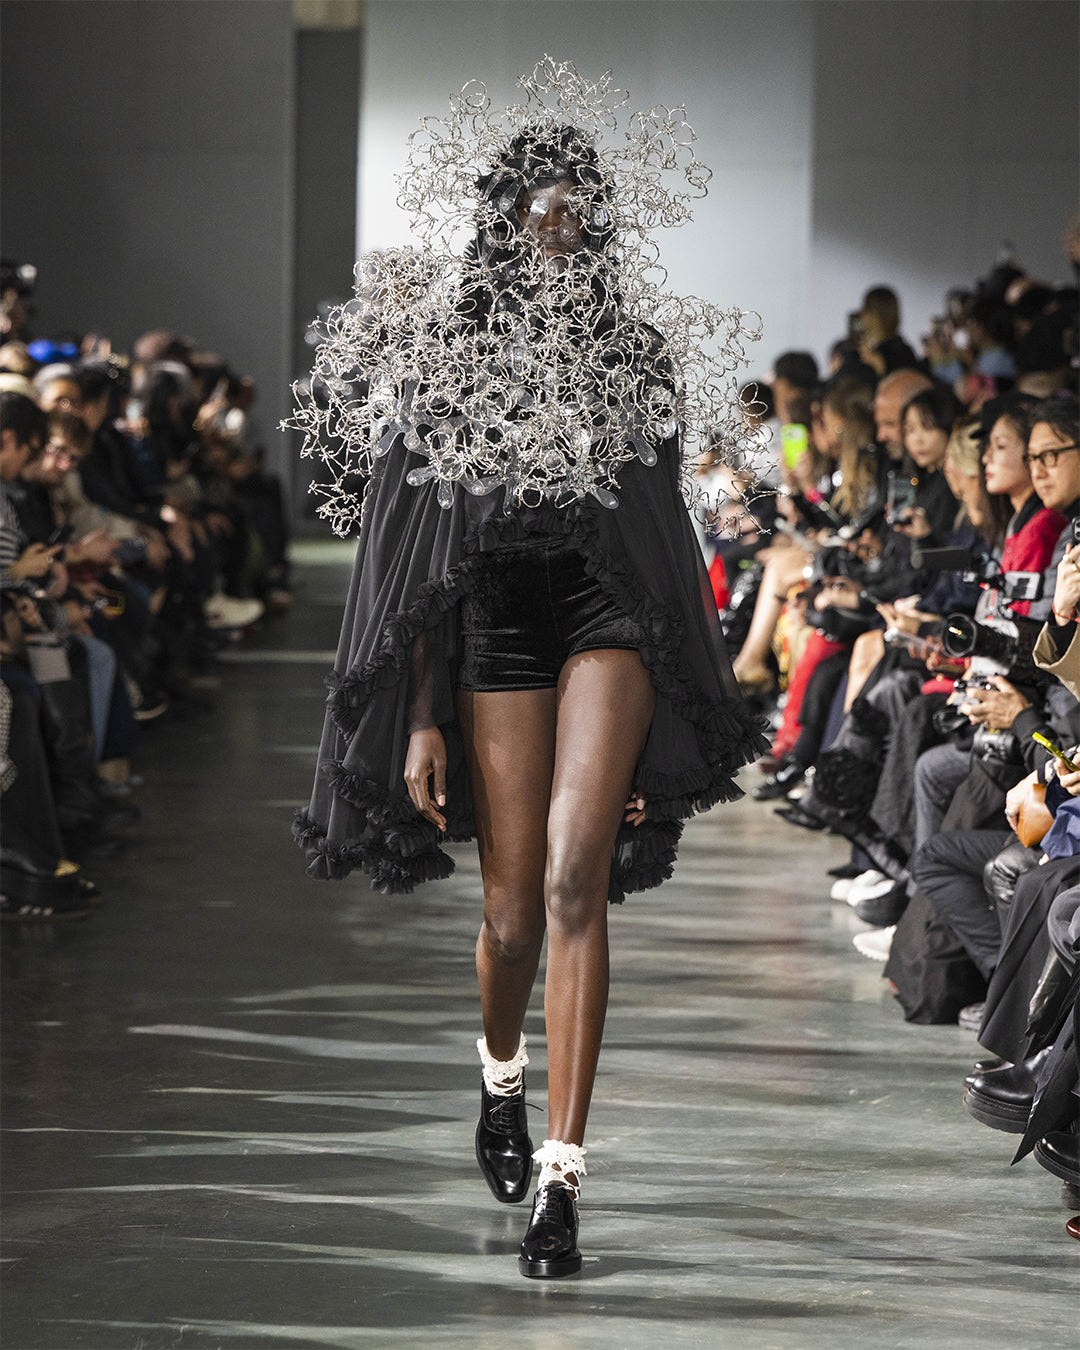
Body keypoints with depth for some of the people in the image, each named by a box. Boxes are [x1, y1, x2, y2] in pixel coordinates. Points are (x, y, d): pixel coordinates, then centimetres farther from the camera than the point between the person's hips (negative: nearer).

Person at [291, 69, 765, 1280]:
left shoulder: (634, 360, 6)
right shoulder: (444, 363, 2)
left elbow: (663, 535, 12)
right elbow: (414, 562, 2)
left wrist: (678, 714, 11)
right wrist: (419, 718, -3)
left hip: (608, 614, 0)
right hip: (493, 626, 0)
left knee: (575, 877, -18)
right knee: (514, 912, 4)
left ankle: (561, 1174, -18)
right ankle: (502, 1067, 41)